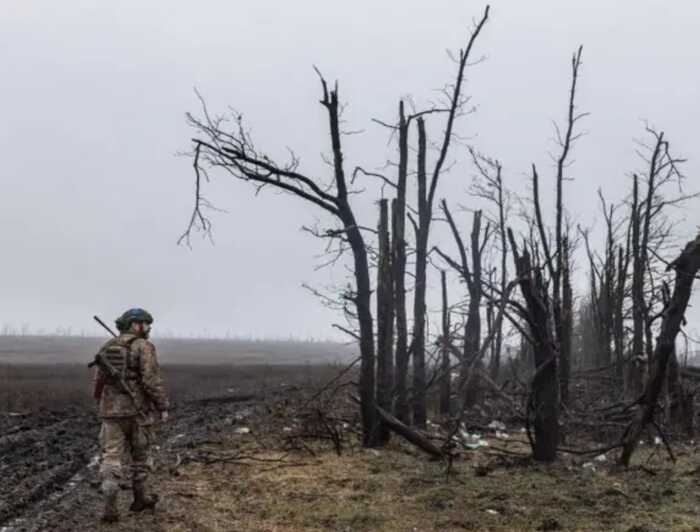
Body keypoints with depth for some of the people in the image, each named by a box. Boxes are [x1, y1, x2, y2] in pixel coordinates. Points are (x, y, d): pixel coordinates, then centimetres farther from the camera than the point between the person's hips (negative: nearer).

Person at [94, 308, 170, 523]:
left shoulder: (107, 348, 10)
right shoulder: (144, 347, -9)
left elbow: (99, 381, 14)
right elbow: (152, 381, -17)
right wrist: (163, 407, -9)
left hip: (111, 410, 3)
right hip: (137, 410, -3)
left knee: (111, 458, 0)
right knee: (140, 455, 15)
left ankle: (110, 508, -9)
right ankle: (141, 498, 28)